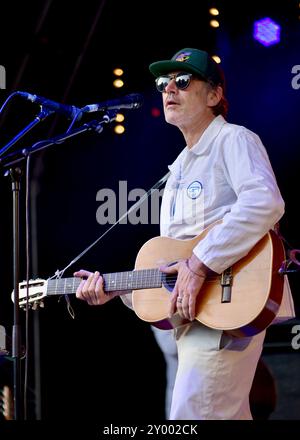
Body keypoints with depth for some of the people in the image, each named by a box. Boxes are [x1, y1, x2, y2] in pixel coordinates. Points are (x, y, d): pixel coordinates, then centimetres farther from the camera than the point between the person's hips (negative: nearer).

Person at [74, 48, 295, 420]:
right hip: (189, 314, 9)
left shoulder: (233, 140, -4)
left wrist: (200, 264, -27)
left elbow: (265, 203, -25)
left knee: (192, 415, -16)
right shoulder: (179, 167, 23)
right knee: (228, 415, 13)